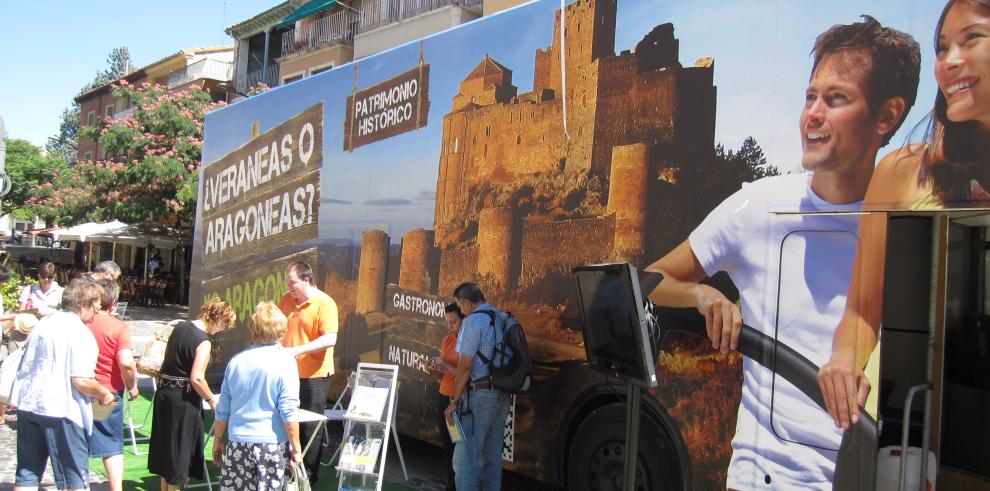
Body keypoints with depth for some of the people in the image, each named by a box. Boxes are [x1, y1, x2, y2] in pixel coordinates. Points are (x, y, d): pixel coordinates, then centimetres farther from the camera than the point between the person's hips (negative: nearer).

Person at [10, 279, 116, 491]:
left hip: (28, 404, 7)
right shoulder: (81, 334, -15)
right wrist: (104, 394, -5)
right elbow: (81, 381, -21)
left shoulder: (44, 323, 9)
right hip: (61, 410, -7)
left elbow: (27, 364, 17)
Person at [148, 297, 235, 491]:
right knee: (180, 448, 5)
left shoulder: (180, 327, 5)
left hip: (164, 392, 8)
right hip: (183, 398, -8)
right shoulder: (203, 342, -20)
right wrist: (211, 398, -10)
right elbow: (196, 379, -24)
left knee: (166, 444, 19)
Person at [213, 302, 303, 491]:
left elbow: (223, 409, 9)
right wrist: (296, 448, -3)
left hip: (238, 442, 3)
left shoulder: (236, 360, 2)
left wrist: (218, 439, 22)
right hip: (273, 443, -2)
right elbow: (288, 412, -10)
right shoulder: (285, 361, -8)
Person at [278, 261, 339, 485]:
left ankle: (309, 475, 18)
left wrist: (298, 350, -30)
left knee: (310, 427, 4)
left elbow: (330, 339, -24)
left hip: (313, 375, -6)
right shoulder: (286, 299, 5)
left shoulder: (324, 303, -15)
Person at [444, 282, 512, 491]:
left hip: (480, 395, -8)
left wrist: (455, 401, -10)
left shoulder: (473, 321, -12)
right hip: (503, 396, 8)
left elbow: (465, 366, -16)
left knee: (466, 456, -4)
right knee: (493, 456, 16)